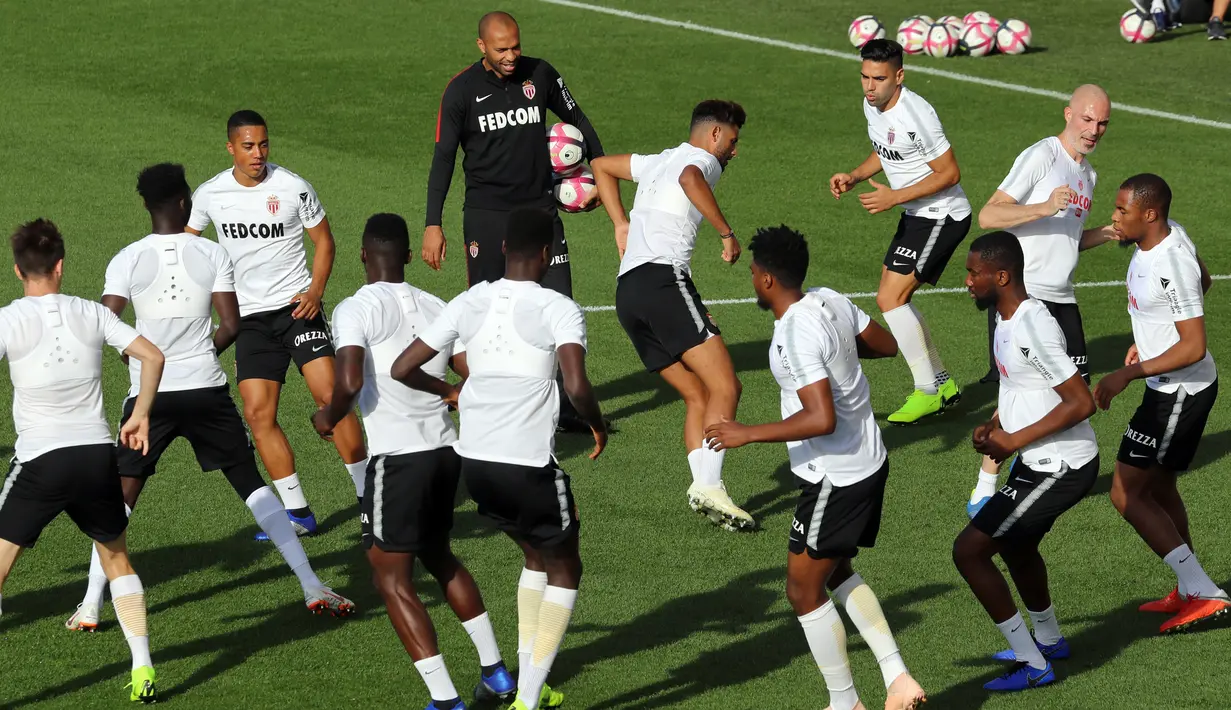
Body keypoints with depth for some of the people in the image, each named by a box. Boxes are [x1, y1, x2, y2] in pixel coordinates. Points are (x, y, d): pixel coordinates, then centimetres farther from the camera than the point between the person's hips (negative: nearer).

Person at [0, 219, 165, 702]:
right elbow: (152, 356, 5)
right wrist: (140, 417, 15)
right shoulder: (90, 314, 5)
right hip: (98, 454, 4)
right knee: (116, 560, 23)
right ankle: (143, 671, 19)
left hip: (40, 462, -4)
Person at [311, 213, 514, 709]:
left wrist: (328, 418, -3)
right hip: (445, 449, 7)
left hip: (397, 457, -7)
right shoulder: (435, 307, 9)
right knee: (438, 557, 28)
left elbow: (349, 382, -23)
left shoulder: (355, 310, -9)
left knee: (392, 579, 2)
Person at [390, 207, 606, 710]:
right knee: (563, 570, 15)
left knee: (536, 555, 28)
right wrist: (597, 424, -4)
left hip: (474, 461, 6)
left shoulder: (468, 304, 4)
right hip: (530, 465, -6)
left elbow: (403, 369, 5)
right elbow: (576, 386, -25)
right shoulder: (558, 310, -11)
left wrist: (449, 391, 24)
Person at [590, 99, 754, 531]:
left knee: (697, 396, 7)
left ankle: (704, 487, -10)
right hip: (663, 278, -9)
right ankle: (708, 486, -27)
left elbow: (601, 166, 43)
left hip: (627, 291, 9)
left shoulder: (657, 162, 30)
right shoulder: (703, 159, 5)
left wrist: (621, 224, 34)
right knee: (725, 388, -13)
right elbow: (690, 179, -20)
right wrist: (727, 233, -16)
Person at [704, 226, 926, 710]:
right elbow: (887, 345, 15)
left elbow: (821, 419, -32)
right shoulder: (831, 302, 0)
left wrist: (747, 434, -25)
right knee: (837, 572, 24)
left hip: (835, 478, -10)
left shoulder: (797, 335, -26)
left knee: (804, 590, 6)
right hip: (868, 462, 10)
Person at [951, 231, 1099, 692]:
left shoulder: (1032, 329, -26)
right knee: (1015, 544, 32)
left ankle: (1033, 665, -1)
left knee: (968, 550, -9)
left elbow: (1081, 402, -28)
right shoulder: (1008, 318, 5)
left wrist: (1015, 441, -22)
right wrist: (996, 426, 5)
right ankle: (1048, 640, 55)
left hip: (1060, 469, -10)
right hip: (1040, 461, 10)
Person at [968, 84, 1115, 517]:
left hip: (1061, 301, 8)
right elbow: (988, 216, -16)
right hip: (1019, 294, -8)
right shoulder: (1040, 157, -9)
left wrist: (1108, 234, 11)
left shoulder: (1087, 174, 17)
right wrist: (1044, 208, -27)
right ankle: (983, 493, -3)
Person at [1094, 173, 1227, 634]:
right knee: (1159, 488, 22)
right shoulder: (1170, 234, 1)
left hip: (1179, 393, -10)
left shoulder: (1171, 267, -28)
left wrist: (1128, 374, -27)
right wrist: (1149, 339, 25)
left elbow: (1194, 348, -28)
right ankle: (1190, 592, 34)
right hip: (1173, 387, 10)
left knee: (1127, 495, -7)